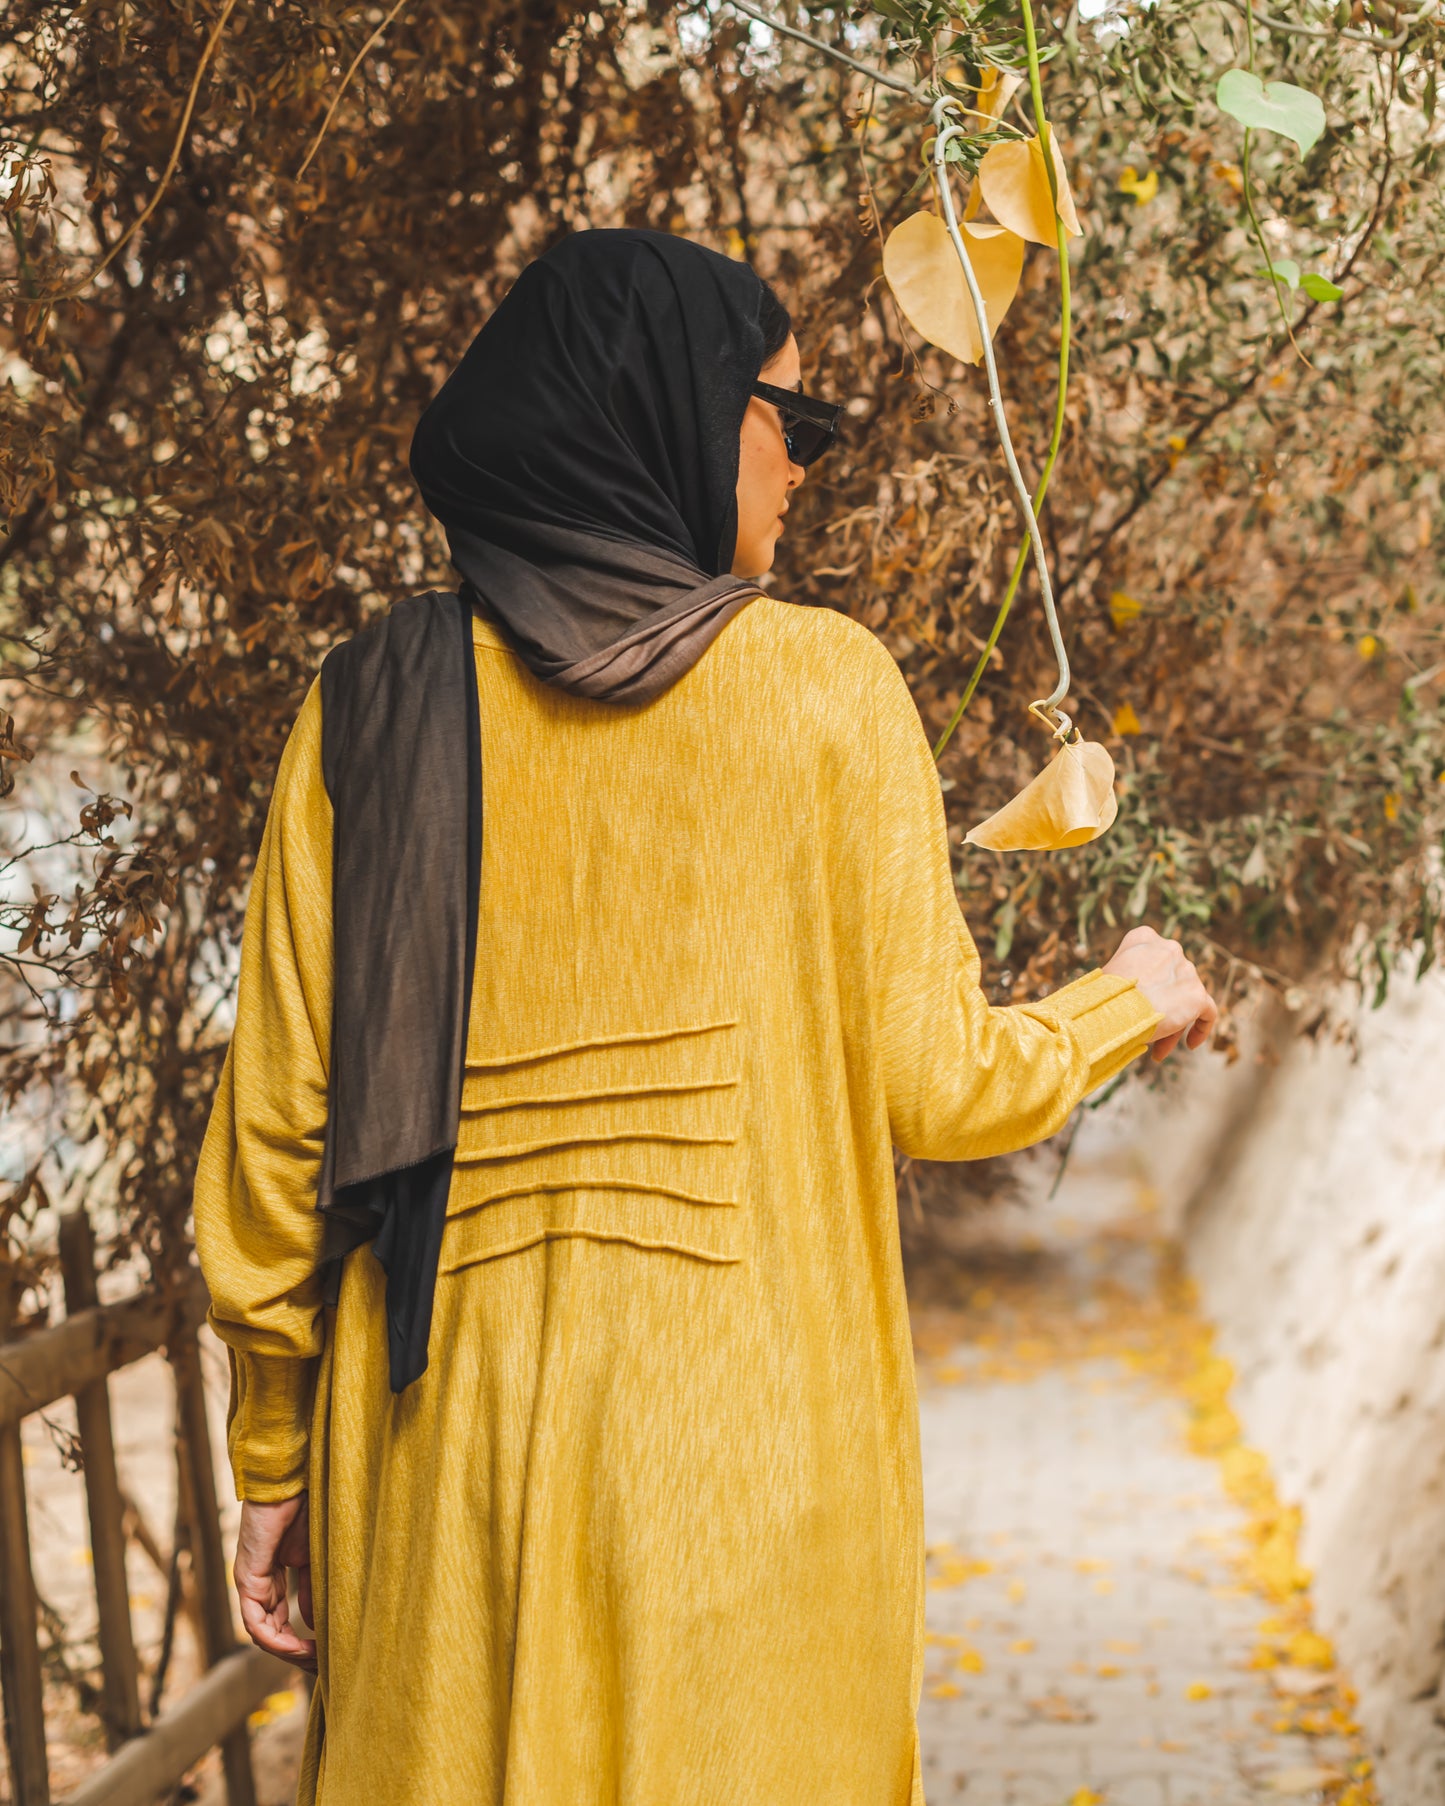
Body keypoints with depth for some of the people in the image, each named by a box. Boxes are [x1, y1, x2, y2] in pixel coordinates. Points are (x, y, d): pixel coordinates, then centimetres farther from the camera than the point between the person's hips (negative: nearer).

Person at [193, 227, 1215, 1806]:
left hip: (445, 1446, 3)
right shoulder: (824, 684, -6)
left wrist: (272, 1455, 10)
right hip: (750, 1441, -2)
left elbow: (277, 1121, 0)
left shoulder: (377, 708, 0)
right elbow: (932, 1085, -5)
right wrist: (1129, 1006, 16)